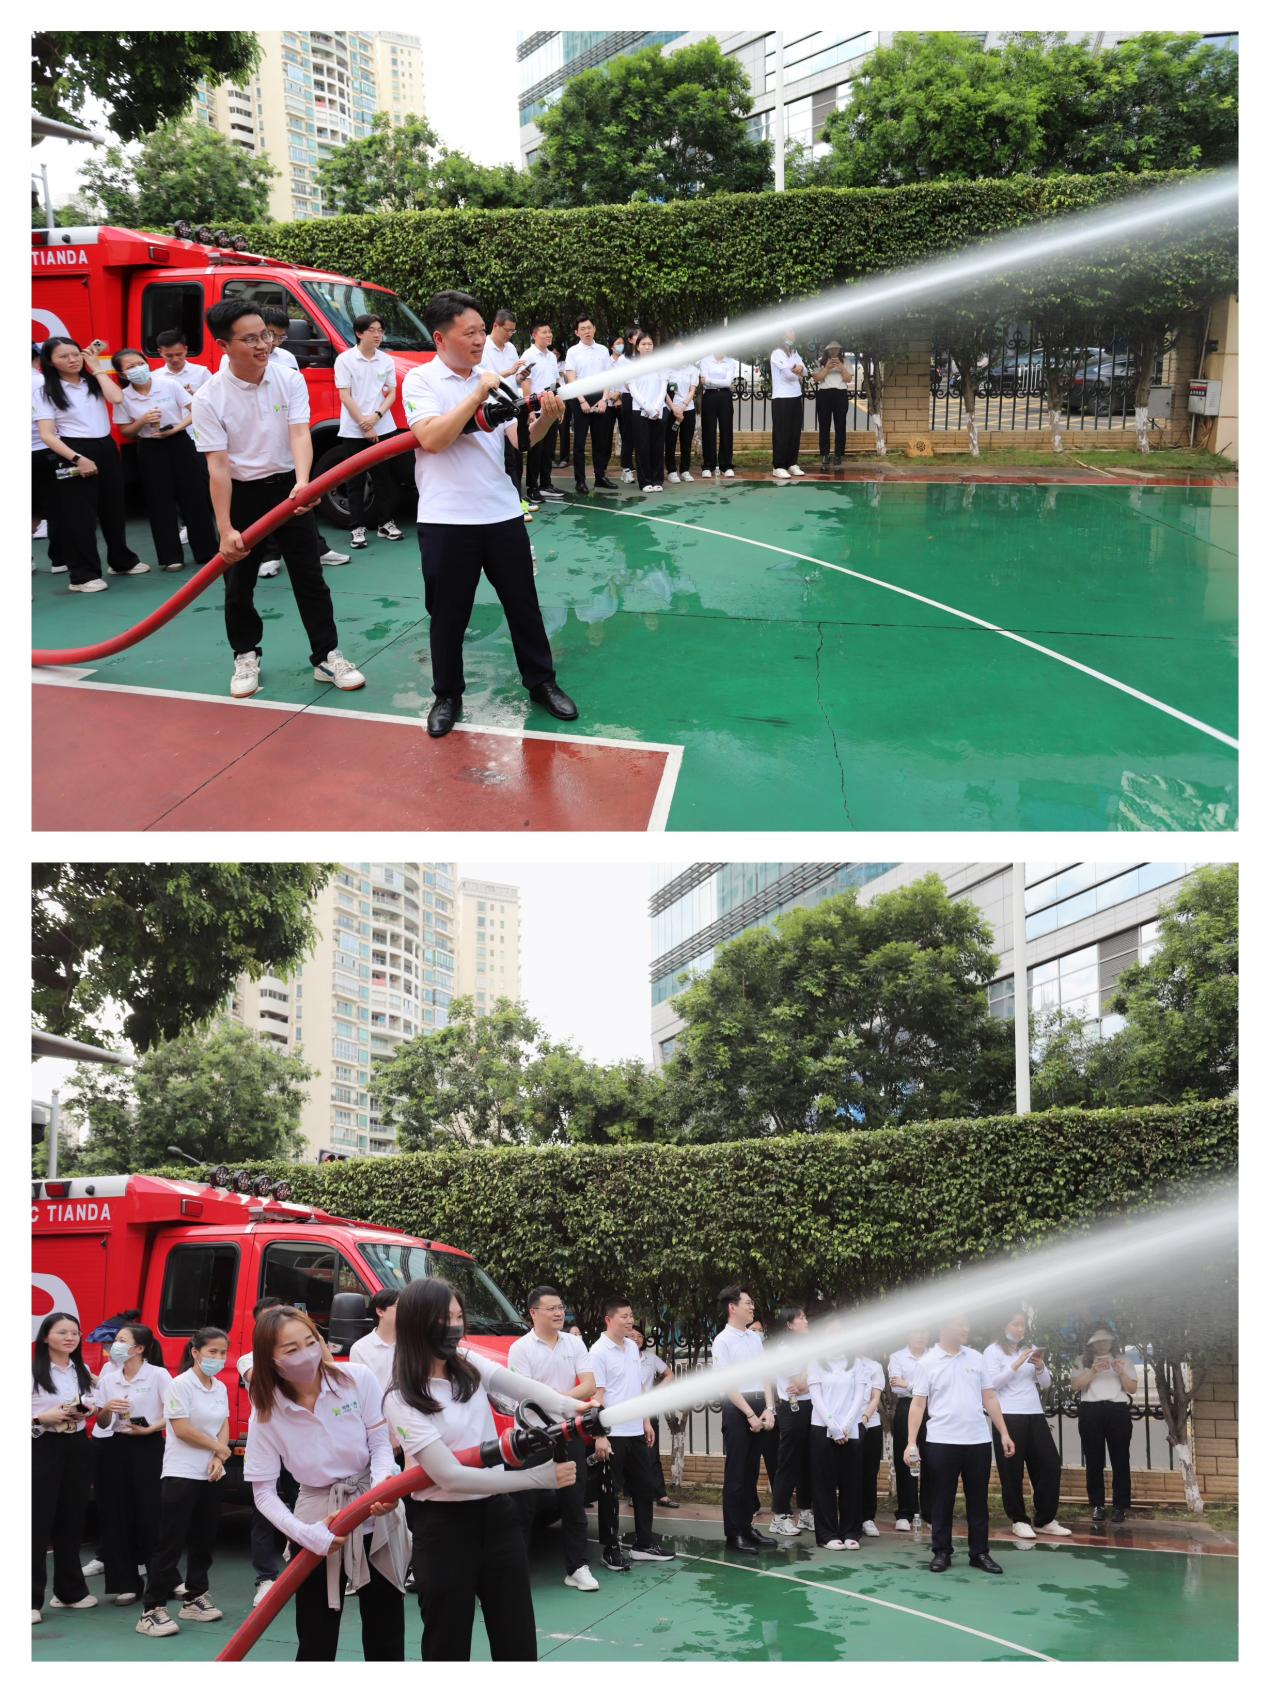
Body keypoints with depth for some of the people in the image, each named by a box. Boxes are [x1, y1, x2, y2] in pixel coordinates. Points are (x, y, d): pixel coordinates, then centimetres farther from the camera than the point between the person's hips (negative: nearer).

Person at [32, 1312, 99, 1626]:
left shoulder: (84, 1372, 11)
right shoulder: (32, 1372, -9)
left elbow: (95, 1406, 18)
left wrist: (88, 1411, -3)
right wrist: (44, 1417, -23)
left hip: (77, 1447, 6)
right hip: (42, 1448, -6)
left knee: (71, 1520, 11)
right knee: (38, 1523, -7)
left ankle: (70, 1591, 22)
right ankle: (31, 1599, -5)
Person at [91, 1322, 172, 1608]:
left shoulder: (158, 1375, -7)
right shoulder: (109, 1378, 8)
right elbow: (101, 1423, 10)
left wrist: (149, 1429, -17)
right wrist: (106, 1410, -10)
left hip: (148, 1448, -5)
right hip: (114, 1448, 5)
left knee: (151, 1514, -5)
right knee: (117, 1516, 2)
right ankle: (126, 1584, 7)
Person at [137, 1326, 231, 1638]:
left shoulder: (220, 1388, 10)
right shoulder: (181, 1385, -12)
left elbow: (224, 1426, 10)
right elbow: (181, 1429, -16)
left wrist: (218, 1458, -8)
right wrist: (218, 1447, -6)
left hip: (210, 1475, 7)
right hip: (181, 1474, -7)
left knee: (203, 1541, 12)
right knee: (171, 1543, -8)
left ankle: (195, 1599, 23)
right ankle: (152, 1611, -6)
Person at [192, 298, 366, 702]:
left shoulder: (290, 380, -9)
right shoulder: (209, 397, -16)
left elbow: (300, 434, -19)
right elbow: (218, 464, -17)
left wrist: (301, 484, -39)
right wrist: (226, 529, -22)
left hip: (286, 486, 2)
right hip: (240, 493, -1)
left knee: (309, 577, 4)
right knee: (238, 584, 6)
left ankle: (326, 657, 12)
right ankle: (246, 658, 24)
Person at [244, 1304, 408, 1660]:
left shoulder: (357, 1379, -12)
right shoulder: (266, 1414, -11)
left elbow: (381, 1442, -7)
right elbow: (263, 1492, -9)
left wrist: (383, 1483, -29)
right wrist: (307, 1535, -23)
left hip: (378, 1518, 0)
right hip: (319, 1525, 0)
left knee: (386, 1638, 7)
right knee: (315, 1644, 1)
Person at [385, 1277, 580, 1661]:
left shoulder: (469, 1365, 5)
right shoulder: (402, 1400, -15)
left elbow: (523, 1388, -14)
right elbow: (450, 1476, -22)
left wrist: (574, 1408, -36)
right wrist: (541, 1477, -25)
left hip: (498, 1517, 6)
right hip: (445, 1530, -6)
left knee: (518, 1645, 9)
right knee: (448, 1649, 3)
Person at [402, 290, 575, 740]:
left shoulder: (491, 378, 8)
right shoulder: (421, 380, -7)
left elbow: (517, 439, 9)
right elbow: (431, 439, -22)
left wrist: (545, 419, -11)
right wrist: (478, 395, -21)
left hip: (502, 514, 4)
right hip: (446, 520, -4)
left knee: (523, 604, 12)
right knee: (448, 616, 6)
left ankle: (542, 683, 25)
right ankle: (447, 697, 21)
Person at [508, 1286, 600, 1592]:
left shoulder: (574, 1344, 7)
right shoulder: (521, 1348, -7)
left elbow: (589, 1386, -3)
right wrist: (572, 1402, -16)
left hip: (570, 1435, 4)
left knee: (574, 1503, 8)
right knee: (526, 1507, 1)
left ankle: (577, 1568, 15)